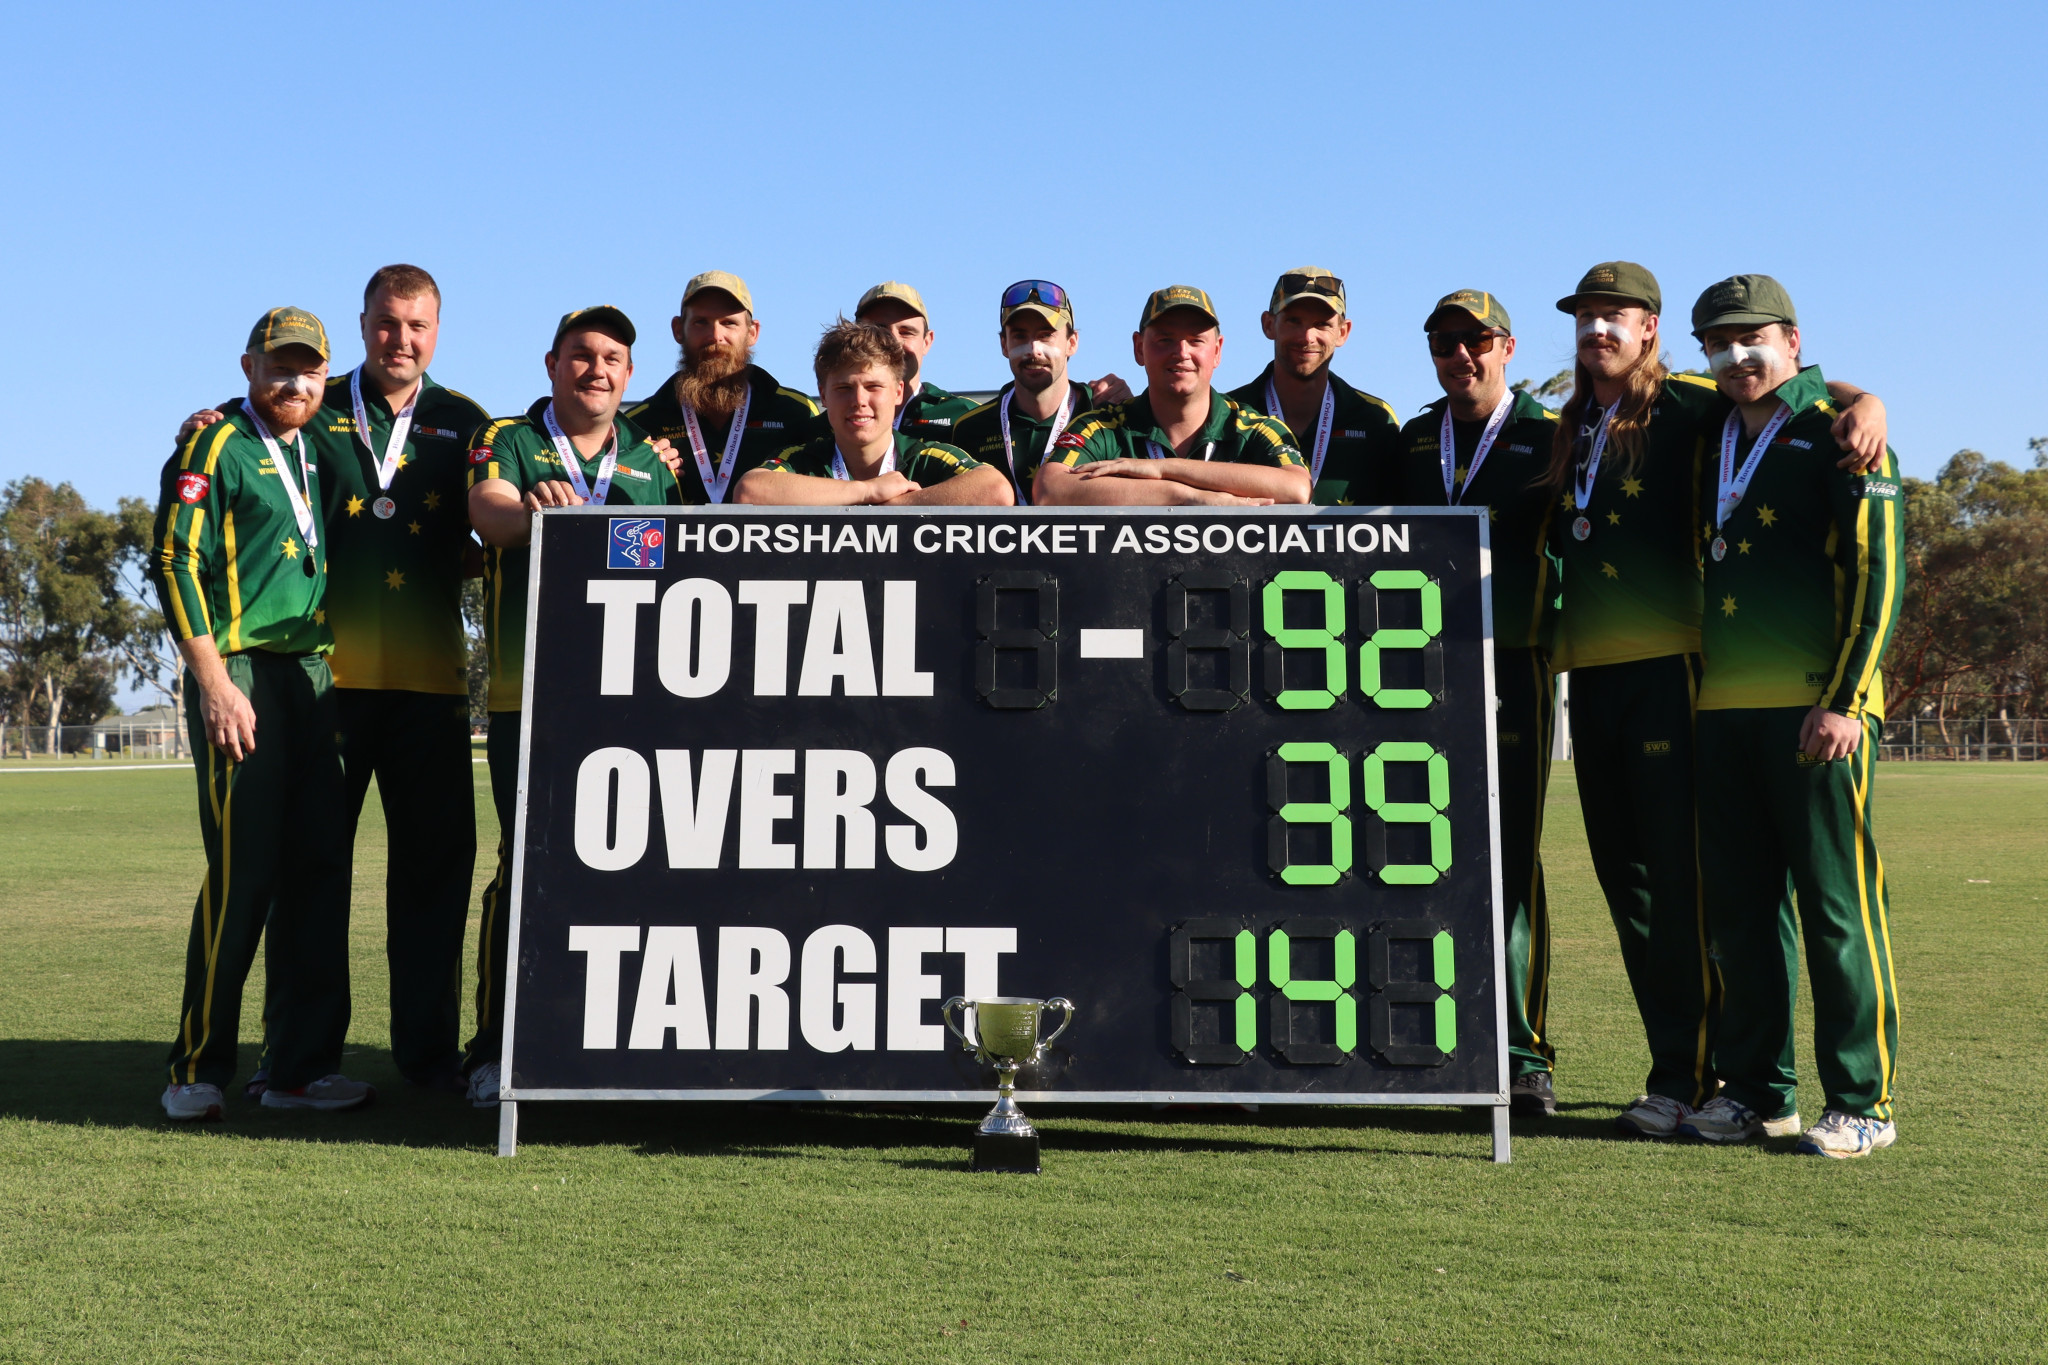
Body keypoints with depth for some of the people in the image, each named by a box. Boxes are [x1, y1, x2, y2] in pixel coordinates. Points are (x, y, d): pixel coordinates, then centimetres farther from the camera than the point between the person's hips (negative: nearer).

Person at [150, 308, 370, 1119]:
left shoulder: (311, 454, 19)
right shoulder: (214, 445, -2)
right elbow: (174, 562, -10)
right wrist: (214, 680, -17)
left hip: (310, 674, 7)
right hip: (239, 672, -7)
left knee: (319, 868, 4)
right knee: (243, 874, -9)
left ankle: (301, 1067, 10)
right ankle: (197, 1069, 3)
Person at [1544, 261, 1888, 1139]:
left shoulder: (1686, 407, -1)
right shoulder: (1570, 426, 19)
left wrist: (1865, 403, -20)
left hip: (1666, 663, -7)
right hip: (1590, 670, 7)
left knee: (1675, 876, -7)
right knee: (1623, 874, 9)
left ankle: (1686, 1079, 0)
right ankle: (1675, 1060, 20)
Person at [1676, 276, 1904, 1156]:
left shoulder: (1838, 433, -2)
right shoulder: (1712, 441, 17)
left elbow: (1878, 575, -8)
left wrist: (1846, 699, -16)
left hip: (1815, 709, -6)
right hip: (1725, 709, 7)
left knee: (1838, 908, -3)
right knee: (1739, 907, 9)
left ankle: (1860, 1103, 6)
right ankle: (1753, 1089, 19)